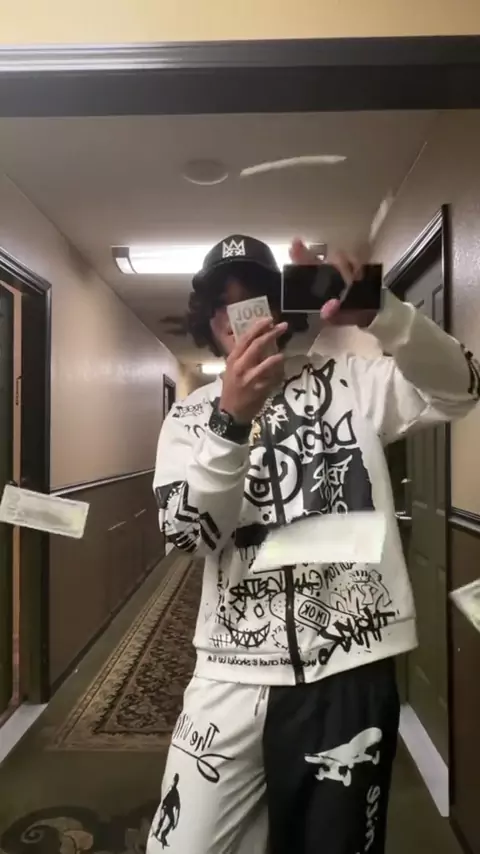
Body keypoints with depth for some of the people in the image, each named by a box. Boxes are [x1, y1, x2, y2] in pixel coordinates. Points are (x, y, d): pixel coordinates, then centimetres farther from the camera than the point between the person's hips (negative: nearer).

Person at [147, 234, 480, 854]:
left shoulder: (352, 380, 1)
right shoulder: (190, 418, 4)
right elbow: (187, 535, -10)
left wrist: (375, 313, -29)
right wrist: (231, 421, -24)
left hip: (352, 670, -1)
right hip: (235, 675, 2)